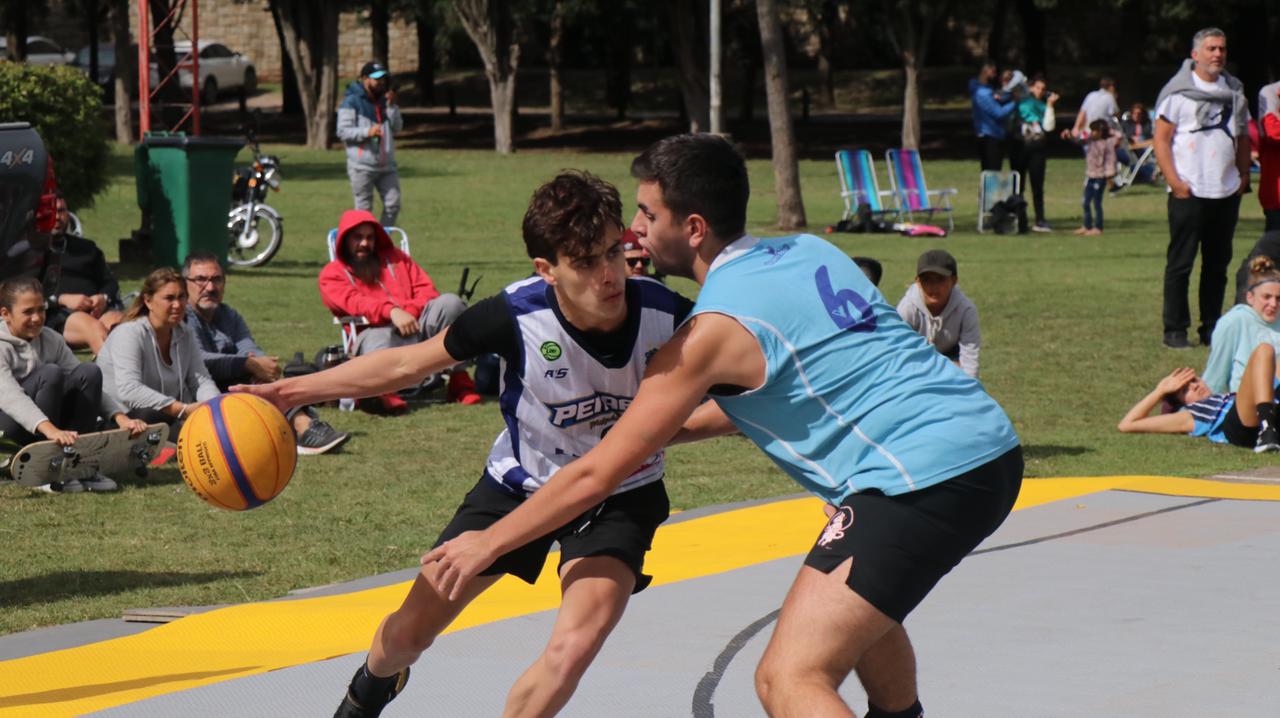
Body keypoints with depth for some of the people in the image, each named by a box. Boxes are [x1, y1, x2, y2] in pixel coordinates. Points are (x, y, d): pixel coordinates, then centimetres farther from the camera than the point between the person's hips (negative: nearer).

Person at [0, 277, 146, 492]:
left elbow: (90, 385, 4)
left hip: (49, 425, 6)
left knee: (89, 373, -14)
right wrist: (49, 429, -48)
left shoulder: (51, 340, 7)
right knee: (50, 374, -29)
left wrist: (120, 417, -14)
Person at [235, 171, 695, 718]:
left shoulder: (664, 315, -29)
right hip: (520, 482, 1)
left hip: (619, 498, -1)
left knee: (574, 647, -27)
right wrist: (290, 391, -16)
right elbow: (408, 364, -14)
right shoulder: (517, 315, -30)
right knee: (409, 631, 11)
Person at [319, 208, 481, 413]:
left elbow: (428, 291, 17)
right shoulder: (332, 274, 17)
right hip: (379, 333, -4)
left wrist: (408, 311, -7)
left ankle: (460, 382, -27)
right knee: (377, 340, -38)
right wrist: (391, 311, -24)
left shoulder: (395, 258, 30)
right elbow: (354, 303, -5)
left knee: (449, 302, -24)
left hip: (416, 326, 4)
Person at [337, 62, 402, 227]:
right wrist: (367, 132, -24)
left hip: (386, 165, 6)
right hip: (362, 167, -6)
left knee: (393, 204, 3)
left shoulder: (384, 100, 15)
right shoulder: (352, 102, -5)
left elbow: (397, 127, 10)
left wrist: (392, 106, -4)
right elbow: (342, 131, -12)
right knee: (364, 209, -2)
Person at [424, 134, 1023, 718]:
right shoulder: (811, 253, 14)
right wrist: (672, 428, 31)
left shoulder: (713, 330, -7)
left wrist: (486, 543, 11)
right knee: (862, 602, 36)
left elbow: (596, 475, 0)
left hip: (924, 484, -9)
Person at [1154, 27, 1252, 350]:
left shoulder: (1234, 91, 13)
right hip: (1189, 193, -5)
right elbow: (1161, 139, -6)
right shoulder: (1178, 91, -3)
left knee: (1218, 264, 8)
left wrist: (1243, 175, 8)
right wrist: (1174, 182, -13)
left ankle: (1211, 329, 14)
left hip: (1227, 192, 5)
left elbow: (1243, 137, 20)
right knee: (1180, 263, -2)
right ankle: (1175, 330, 1)